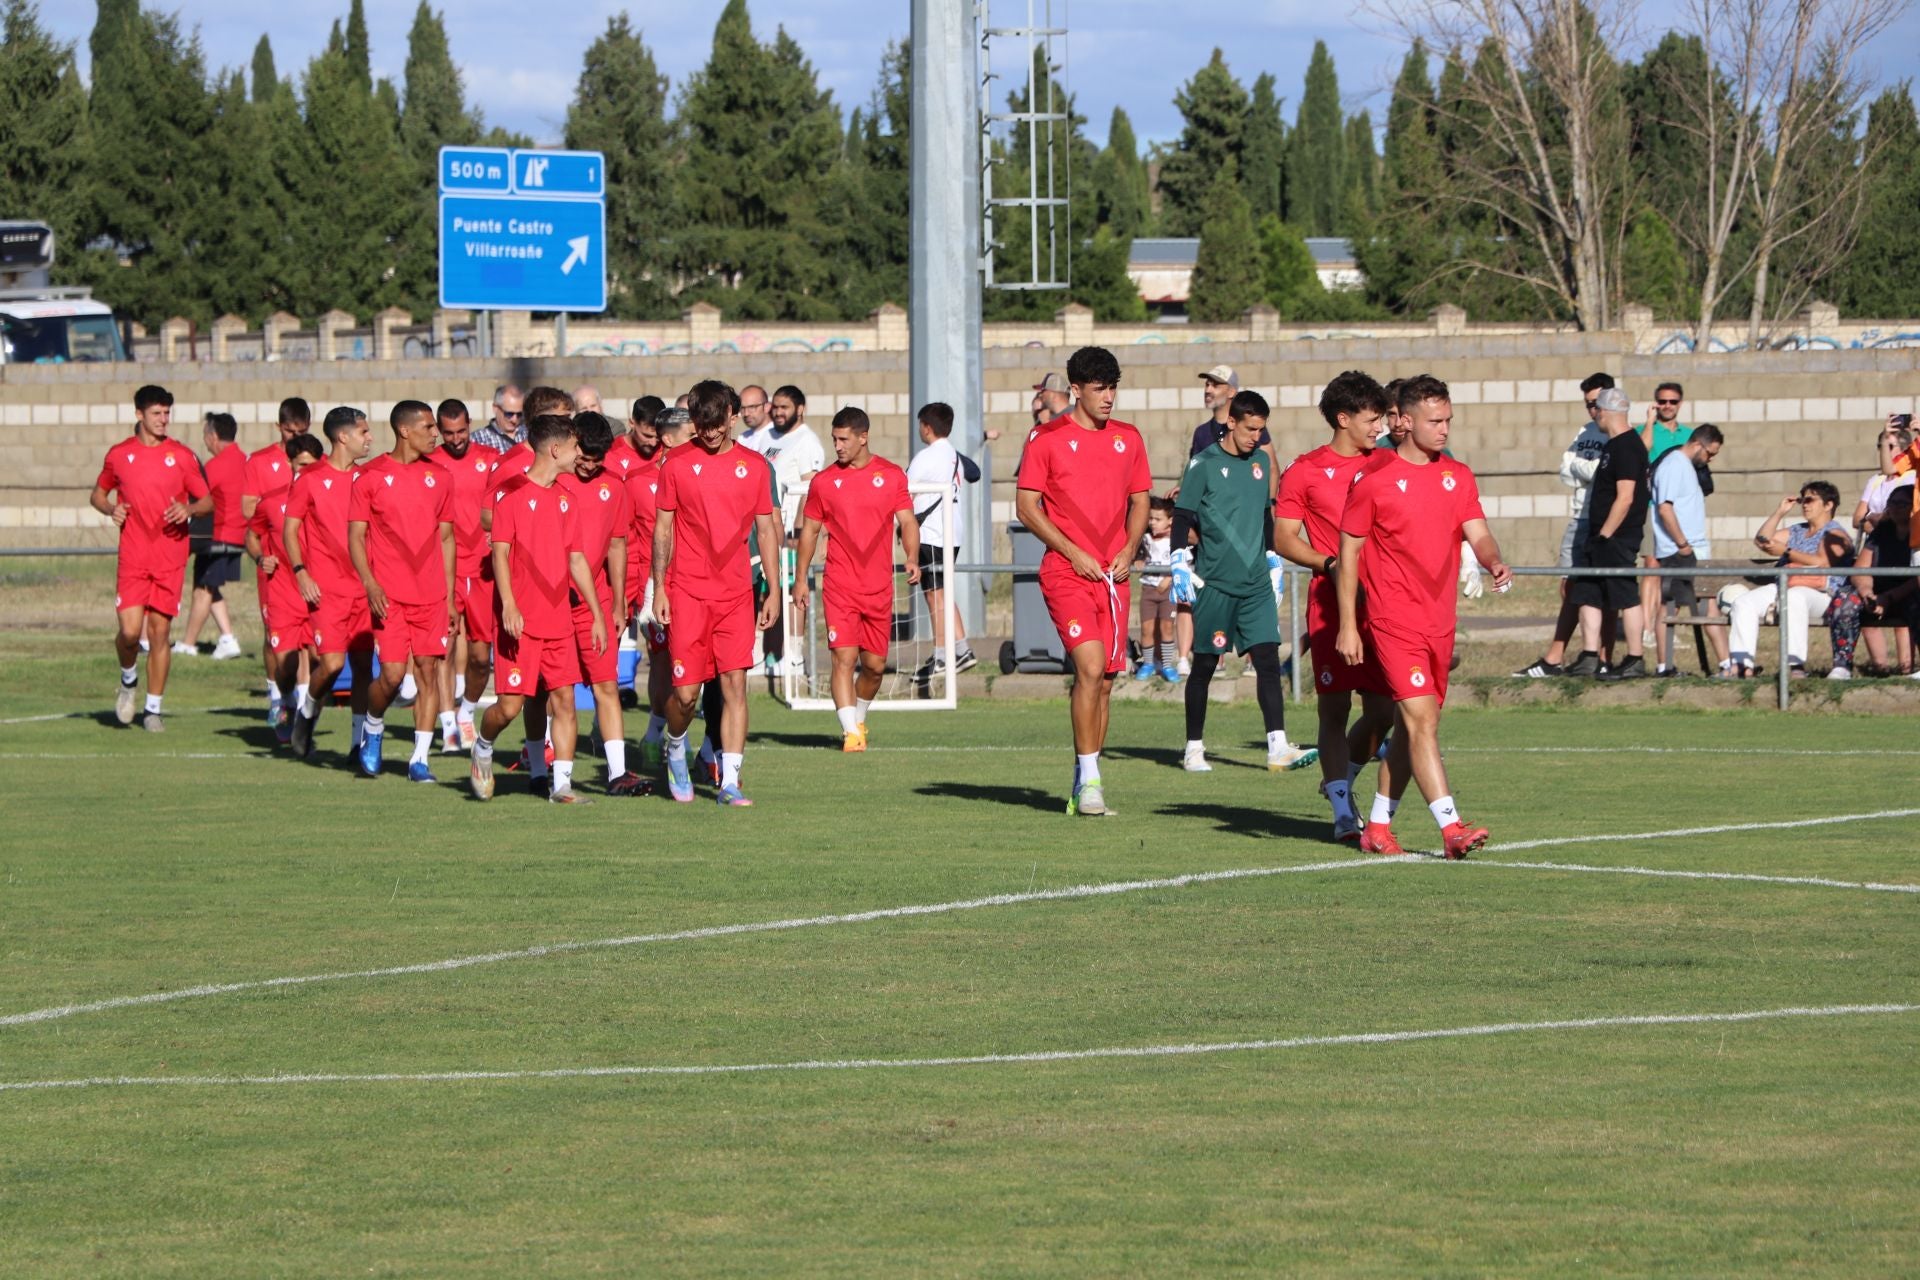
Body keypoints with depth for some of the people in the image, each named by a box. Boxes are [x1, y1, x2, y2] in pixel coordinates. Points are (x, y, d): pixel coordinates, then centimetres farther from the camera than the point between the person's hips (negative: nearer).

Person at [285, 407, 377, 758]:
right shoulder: (310, 479, -3)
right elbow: (290, 530, 1)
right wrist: (301, 572, -11)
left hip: (363, 587, 4)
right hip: (327, 588, -4)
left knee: (363, 663, 0)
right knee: (332, 663, -13)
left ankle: (360, 737, 6)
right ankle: (307, 712, 14)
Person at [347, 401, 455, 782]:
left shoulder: (439, 477, 10)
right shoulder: (370, 476, -1)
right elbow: (355, 536, -1)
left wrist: (450, 596, 12)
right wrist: (370, 584, -15)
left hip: (431, 594, 4)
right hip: (389, 594, -4)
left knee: (429, 670, -1)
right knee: (392, 673, -10)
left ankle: (420, 758, 4)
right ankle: (373, 731, 19)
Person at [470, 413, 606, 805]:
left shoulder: (564, 500, 14)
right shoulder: (511, 492, -6)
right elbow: (500, 552, -10)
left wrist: (597, 614, 16)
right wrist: (509, 605, -20)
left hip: (559, 618, 6)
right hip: (521, 619, -6)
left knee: (564, 699, 0)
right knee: (510, 705, -6)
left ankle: (561, 784, 2)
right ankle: (482, 750, 22)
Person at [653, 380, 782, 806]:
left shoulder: (754, 466, 7)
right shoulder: (677, 463, 2)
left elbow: (766, 530, 12)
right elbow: (663, 528, 4)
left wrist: (774, 590, 7)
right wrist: (659, 588, -2)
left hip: (736, 592, 2)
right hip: (688, 591, -1)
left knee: (735, 683, -6)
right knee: (687, 689, -4)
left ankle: (730, 782, -3)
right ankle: (675, 749, 28)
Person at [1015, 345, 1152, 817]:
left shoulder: (1128, 439, 12)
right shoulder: (1047, 438, -2)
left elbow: (1139, 500, 19)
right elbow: (1026, 505, -3)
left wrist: (1128, 551, 1)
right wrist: (1073, 553, -11)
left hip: (1113, 574, 5)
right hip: (1066, 573, -5)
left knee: (1104, 681, 5)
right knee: (1090, 666, -19)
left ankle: (1084, 786, 14)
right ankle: (1089, 778, -12)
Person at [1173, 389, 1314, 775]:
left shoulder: (1260, 462, 11)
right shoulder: (1205, 464, -5)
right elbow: (1182, 518, -5)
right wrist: (1181, 565, -12)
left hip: (1256, 583, 4)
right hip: (1214, 583, -4)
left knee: (1268, 660, -7)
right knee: (1205, 665, 3)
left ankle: (1278, 748, -13)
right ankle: (1194, 748, 14)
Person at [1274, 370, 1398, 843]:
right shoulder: (1305, 471, 2)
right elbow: (1284, 538, 1)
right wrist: (1330, 564, -13)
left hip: (1380, 603, 4)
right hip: (1330, 603, -4)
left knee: (1382, 711, 2)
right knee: (1335, 709, -5)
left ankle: (1339, 781, 27)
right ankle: (1343, 812, -2)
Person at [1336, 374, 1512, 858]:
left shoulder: (1458, 476, 10)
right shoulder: (1375, 479, -6)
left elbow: (1477, 534, 4)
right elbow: (1349, 553, -2)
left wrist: (1494, 563, -20)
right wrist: (1348, 626, -6)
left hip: (1440, 621, 6)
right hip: (1394, 622, -6)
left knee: (1411, 727, 11)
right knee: (1422, 720, -15)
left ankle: (1378, 826, 22)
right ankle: (1451, 830, -22)